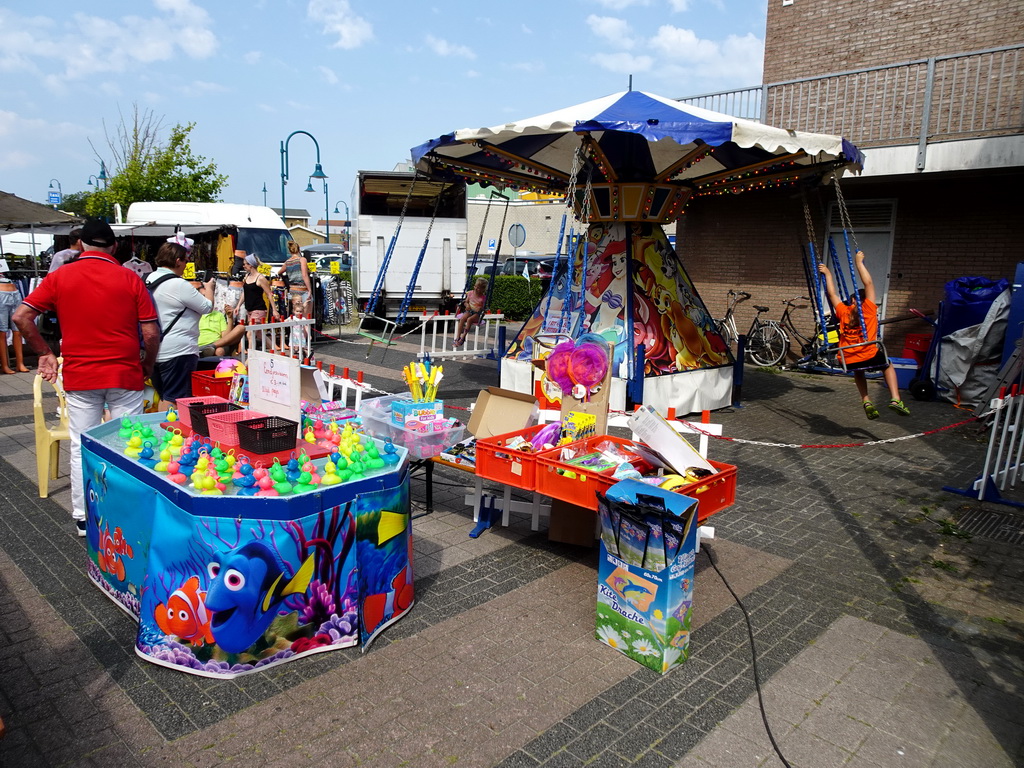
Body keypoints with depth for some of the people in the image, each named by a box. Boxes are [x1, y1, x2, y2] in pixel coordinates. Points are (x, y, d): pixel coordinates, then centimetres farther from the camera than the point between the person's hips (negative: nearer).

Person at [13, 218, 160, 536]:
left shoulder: (60, 276, 2)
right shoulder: (129, 278, -2)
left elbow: (21, 316, -2)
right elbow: (151, 333, -6)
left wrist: (44, 353, 9)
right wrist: (146, 367, 8)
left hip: (79, 376, 1)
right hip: (125, 375, -1)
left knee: (82, 448, 11)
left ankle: (83, 518, 20)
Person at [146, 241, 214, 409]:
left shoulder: (150, 280, 10)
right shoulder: (179, 285, -17)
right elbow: (207, 306, -9)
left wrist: (199, 290, 22)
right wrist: (209, 288, 9)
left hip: (155, 351, 9)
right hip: (177, 353, -9)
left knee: (163, 398, 18)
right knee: (174, 401, -4)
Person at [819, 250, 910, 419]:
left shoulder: (843, 312, 14)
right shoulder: (869, 309, 8)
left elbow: (832, 294, 25)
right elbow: (868, 283, 10)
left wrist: (827, 274, 32)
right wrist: (859, 262, 16)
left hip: (848, 361, 2)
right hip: (870, 356, -2)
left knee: (858, 371, 38)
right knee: (887, 366, 31)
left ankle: (866, 402, 19)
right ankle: (895, 399, 12)